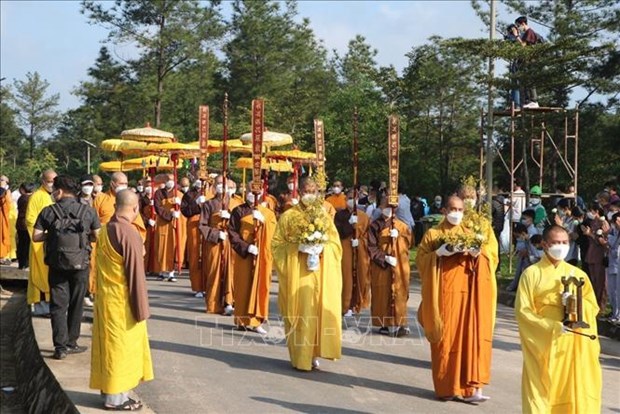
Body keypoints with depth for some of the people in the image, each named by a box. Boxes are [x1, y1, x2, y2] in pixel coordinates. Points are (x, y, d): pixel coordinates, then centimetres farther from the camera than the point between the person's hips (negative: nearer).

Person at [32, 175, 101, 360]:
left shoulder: (48, 211, -4)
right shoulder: (88, 211, -3)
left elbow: (35, 237, -5)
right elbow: (97, 237, -2)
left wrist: (51, 234, 11)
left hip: (57, 265, 0)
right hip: (80, 264, 0)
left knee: (58, 305, 7)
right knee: (76, 305, 13)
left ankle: (61, 346, 3)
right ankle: (71, 343, 19)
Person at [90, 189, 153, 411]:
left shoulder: (105, 230, 4)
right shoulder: (129, 233, -21)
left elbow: (103, 266, 12)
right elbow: (135, 274, -19)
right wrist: (141, 308, -13)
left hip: (105, 296, 8)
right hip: (122, 299, -8)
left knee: (110, 344, 16)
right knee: (121, 346, 2)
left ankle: (110, 389, 25)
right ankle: (115, 397, 10)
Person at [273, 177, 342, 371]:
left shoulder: (325, 217, 13)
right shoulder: (289, 216, 4)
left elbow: (335, 244, 13)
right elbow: (277, 244, 1)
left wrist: (321, 247, -7)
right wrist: (299, 247, -13)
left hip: (321, 272, 3)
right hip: (297, 271, -3)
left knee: (320, 310, -2)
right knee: (300, 310, -5)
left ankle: (314, 353, 10)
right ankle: (300, 357, 4)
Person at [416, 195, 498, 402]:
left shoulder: (473, 231, 15)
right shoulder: (433, 234, 9)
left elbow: (490, 254, 10)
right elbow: (421, 259, 2)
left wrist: (478, 252, -11)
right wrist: (440, 252, -13)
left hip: (470, 290, 2)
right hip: (446, 290, -2)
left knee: (471, 336, -4)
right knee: (446, 337, -2)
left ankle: (470, 387, -2)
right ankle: (446, 387, 8)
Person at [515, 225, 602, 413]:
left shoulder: (577, 274, 9)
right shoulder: (532, 273, -2)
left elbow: (593, 308, 7)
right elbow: (522, 311, -8)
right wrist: (553, 326, -18)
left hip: (573, 343, 3)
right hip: (543, 343, -3)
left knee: (570, 390, 2)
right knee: (543, 392, -3)